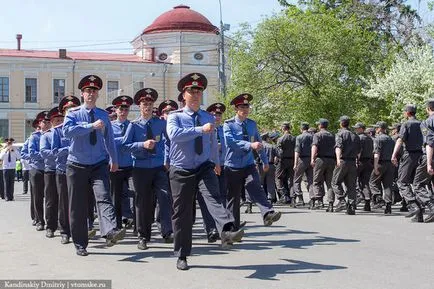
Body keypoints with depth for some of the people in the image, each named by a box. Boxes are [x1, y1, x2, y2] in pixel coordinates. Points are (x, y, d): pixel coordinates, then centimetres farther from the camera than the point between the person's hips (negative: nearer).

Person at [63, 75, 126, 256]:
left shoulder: (103, 115, 8)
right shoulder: (73, 113, -1)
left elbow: (109, 139, 17)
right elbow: (66, 131, -21)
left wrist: (114, 160, 21)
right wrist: (91, 125, -23)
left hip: (99, 165, 1)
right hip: (77, 165, -1)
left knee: (103, 197, -21)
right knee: (78, 206, 5)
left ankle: (110, 232, -40)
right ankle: (80, 244, 16)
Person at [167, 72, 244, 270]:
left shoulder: (209, 118, 10)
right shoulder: (175, 117, -3)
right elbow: (174, 134, -25)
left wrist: (216, 162, 39)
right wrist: (200, 129, -28)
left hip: (205, 168, 2)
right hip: (181, 171, -2)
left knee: (213, 197, -26)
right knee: (182, 213, 3)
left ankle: (227, 232, -47)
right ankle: (181, 256, 15)